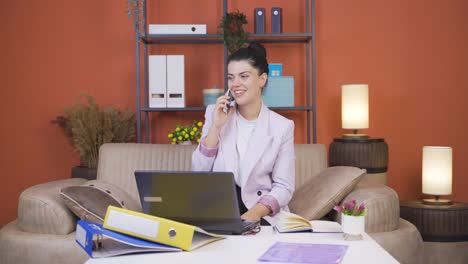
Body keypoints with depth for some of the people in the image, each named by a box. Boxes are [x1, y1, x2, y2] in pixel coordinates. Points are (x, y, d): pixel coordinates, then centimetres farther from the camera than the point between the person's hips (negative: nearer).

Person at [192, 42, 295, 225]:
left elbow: (284, 187, -4)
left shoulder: (282, 127, -2)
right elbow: (198, 173, 1)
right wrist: (216, 127, -10)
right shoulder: (215, 114, 5)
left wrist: (255, 213, -21)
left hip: (262, 215, -1)